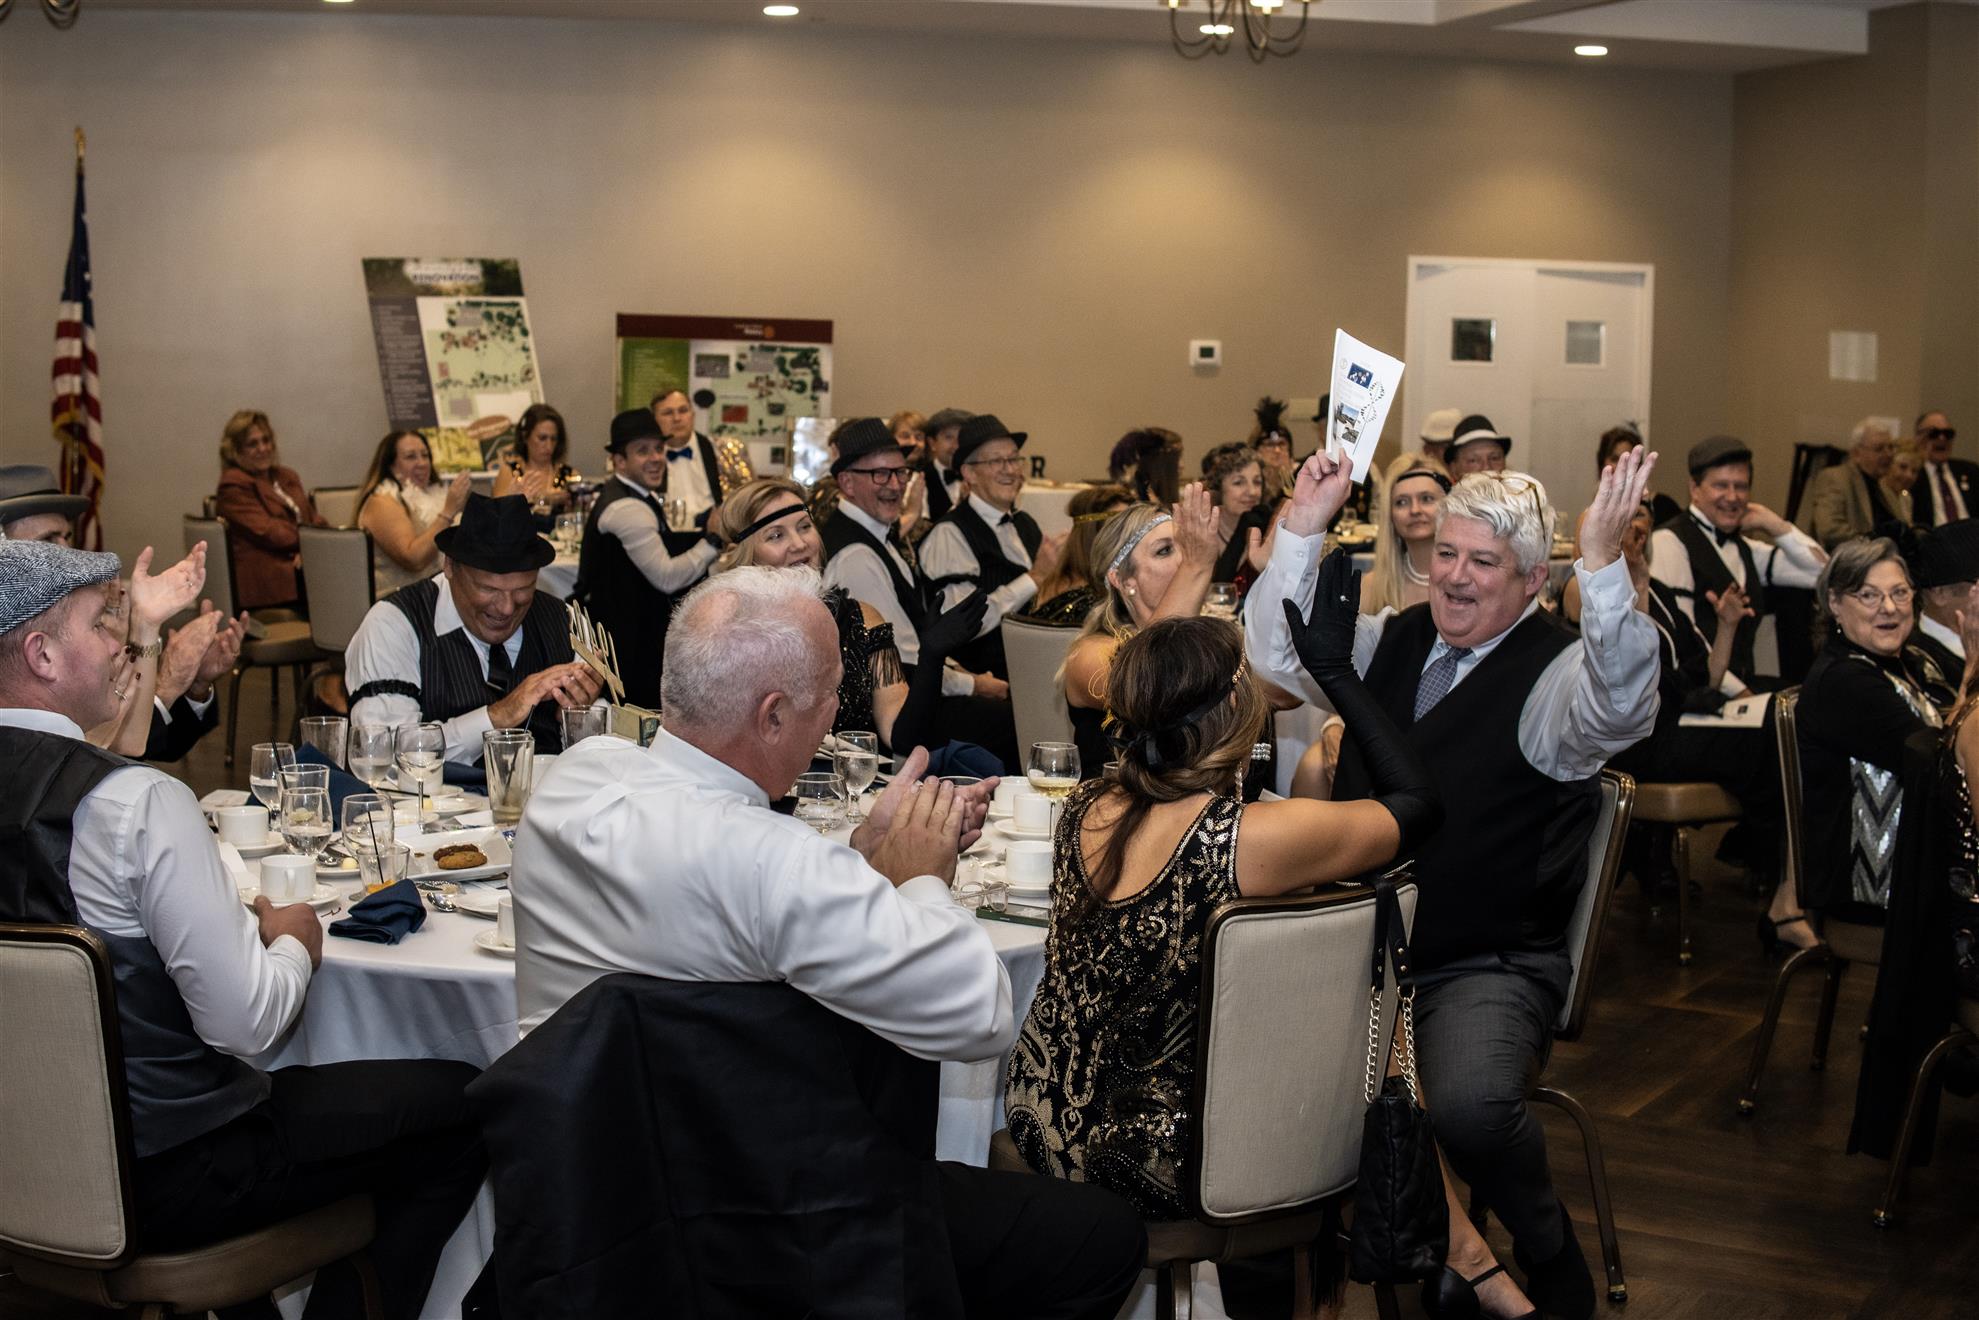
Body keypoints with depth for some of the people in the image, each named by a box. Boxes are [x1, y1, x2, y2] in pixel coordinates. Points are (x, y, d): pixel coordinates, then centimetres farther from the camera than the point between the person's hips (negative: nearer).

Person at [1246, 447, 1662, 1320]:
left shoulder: (1556, 673, -8)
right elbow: (1279, 655, 6)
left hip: (1488, 967, -5)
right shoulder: (1392, 642, 12)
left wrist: (1602, 560, -42)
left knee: (1471, 1105, -33)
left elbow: (1621, 707, -29)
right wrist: (1303, 530, -5)